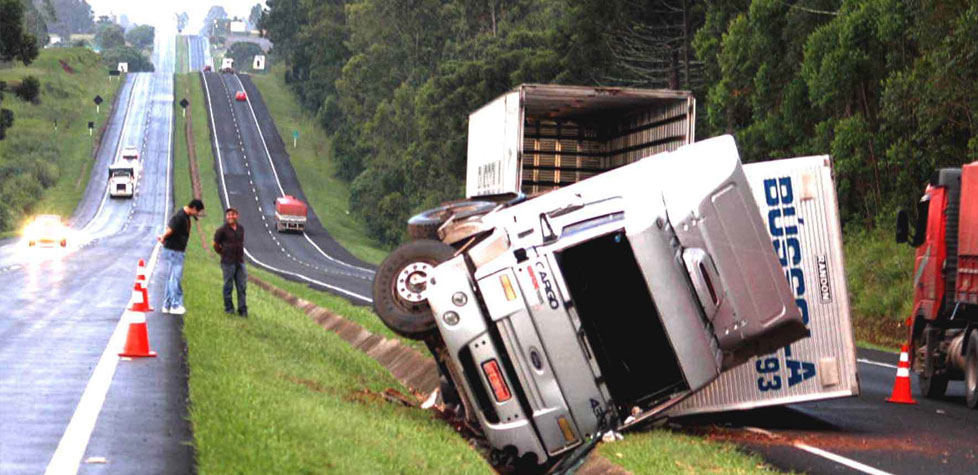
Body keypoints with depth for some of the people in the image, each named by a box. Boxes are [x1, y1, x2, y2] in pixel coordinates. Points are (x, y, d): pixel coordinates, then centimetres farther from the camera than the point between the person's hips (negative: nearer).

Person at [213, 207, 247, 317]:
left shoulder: (241, 228, 7)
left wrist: (241, 254, 12)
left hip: (240, 261, 5)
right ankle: (228, 308, 17)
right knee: (228, 286, 5)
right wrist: (223, 253, 2)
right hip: (228, 262, -4)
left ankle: (242, 309, 11)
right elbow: (216, 245, -2)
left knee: (242, 287, 5)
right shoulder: (222, 230, -9)